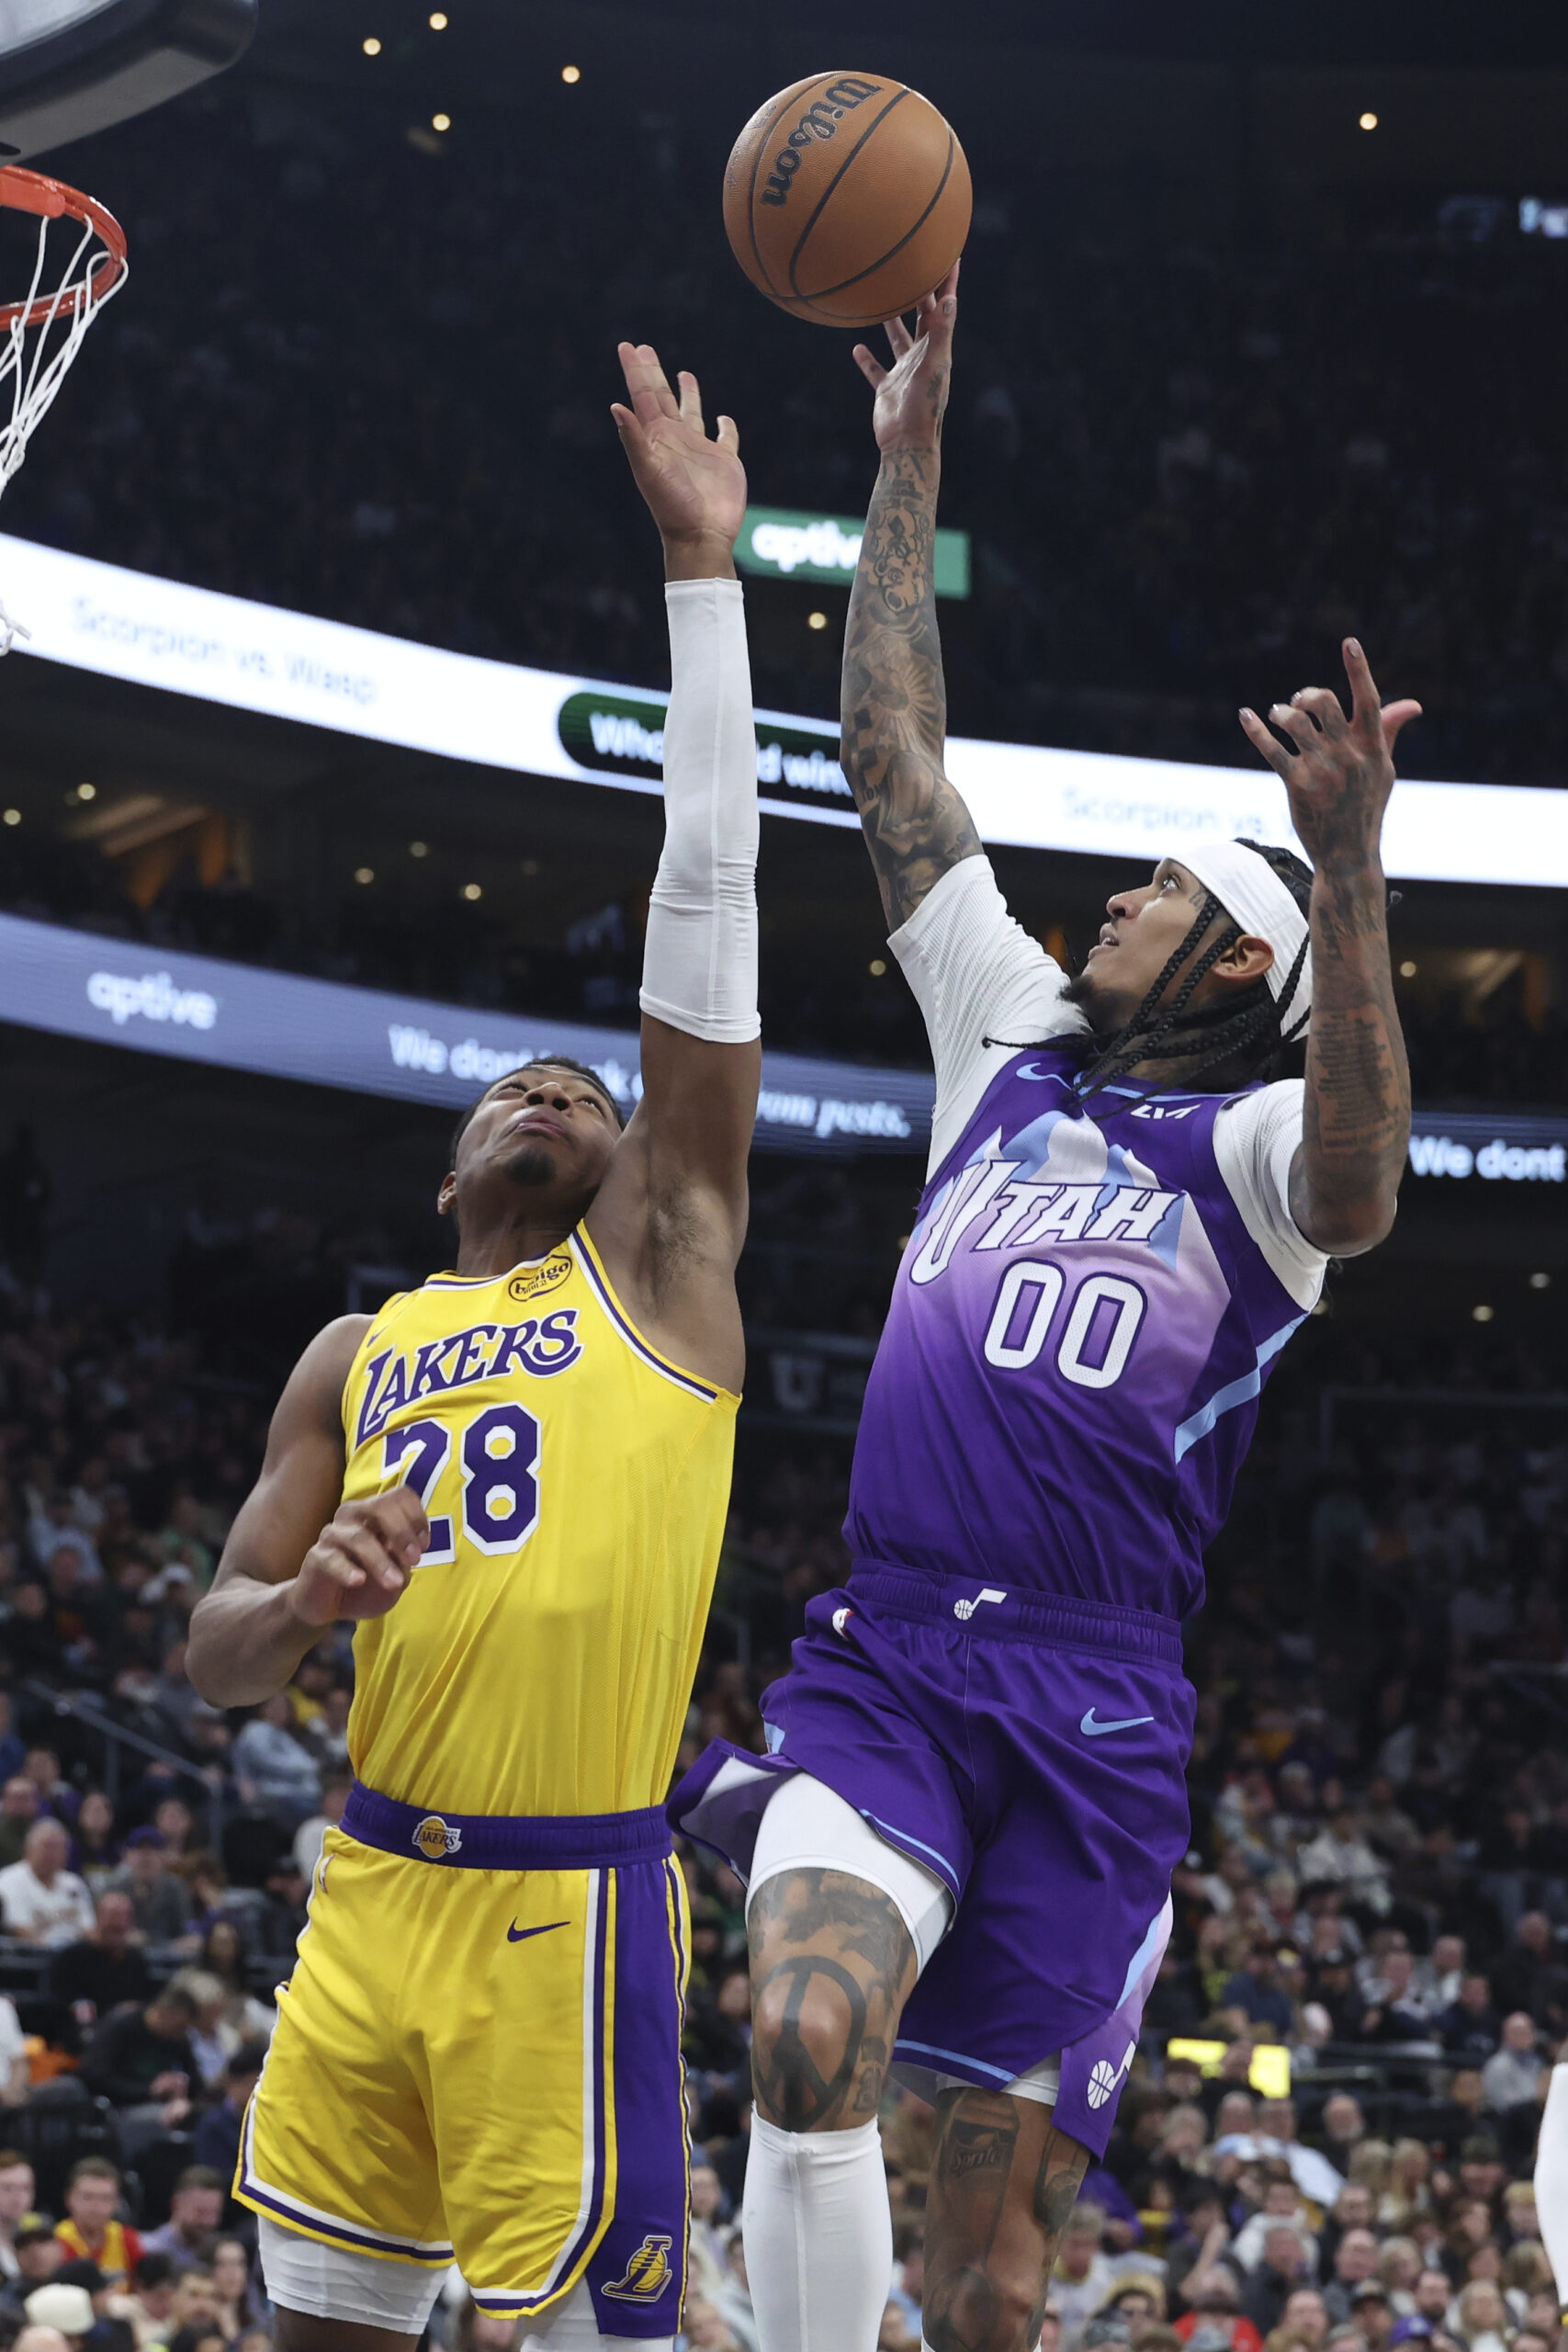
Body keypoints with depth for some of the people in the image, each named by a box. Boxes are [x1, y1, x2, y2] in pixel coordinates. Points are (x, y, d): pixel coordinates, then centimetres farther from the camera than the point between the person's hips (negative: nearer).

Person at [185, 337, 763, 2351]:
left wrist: (702, 564, -1)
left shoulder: (659, 1274, 6)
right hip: (370, 1889, 4)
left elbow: (707, 891, 1)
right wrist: (297, 1606, -11)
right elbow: (214, 1659, 14)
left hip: (569, 1904, -4)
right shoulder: (355, 1358, 17)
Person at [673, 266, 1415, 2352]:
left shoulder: (1253, 1139, 3)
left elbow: (1356, 1183, -23)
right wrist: (908, 465, 17)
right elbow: (895, 761, 20)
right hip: (882, 1658, 3)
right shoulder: (1013, 1039, 17)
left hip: (1095, 1709, -3)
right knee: (814, 2042, -29)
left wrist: (1351, 868, -37)